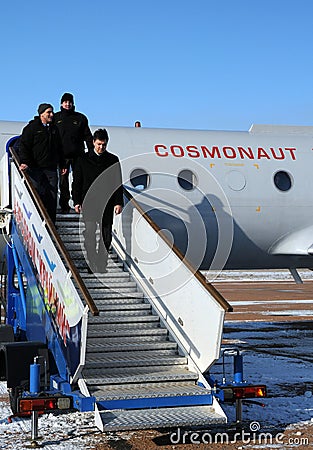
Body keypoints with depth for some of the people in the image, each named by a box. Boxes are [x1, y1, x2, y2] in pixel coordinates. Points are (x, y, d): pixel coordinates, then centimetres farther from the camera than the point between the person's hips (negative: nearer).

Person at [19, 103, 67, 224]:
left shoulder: (54, 129, 17)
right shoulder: (31, 128, 0)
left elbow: (59, 149, 25)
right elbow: (24, 146, -5)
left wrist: (62, 165, 21)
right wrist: (24, 162, -18)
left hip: (51, 168, 5)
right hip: (36, 168, -5)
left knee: (52, 196, 2)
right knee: (37, 195, -5)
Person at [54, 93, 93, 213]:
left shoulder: (80, 118, 7)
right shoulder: (56, 118, 8)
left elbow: (87, 136, 9)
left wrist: (92, 151, 3)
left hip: (78, 154, 0)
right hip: (62, 154, 0)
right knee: (63, 180, -1)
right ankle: (64, 205, 4)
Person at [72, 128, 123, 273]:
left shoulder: (113, 160, 8)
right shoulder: (83, 160, 7)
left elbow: (118, 183, 9)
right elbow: (76, 183, 8)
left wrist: (118, 202, 0)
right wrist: (76, 202, 1)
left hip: (107, 204, 1)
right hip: (89, 202, -1)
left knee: (106, 235, 3)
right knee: (90, 232, -9)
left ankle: (102, 264, 14)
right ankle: (91, 263, -4)